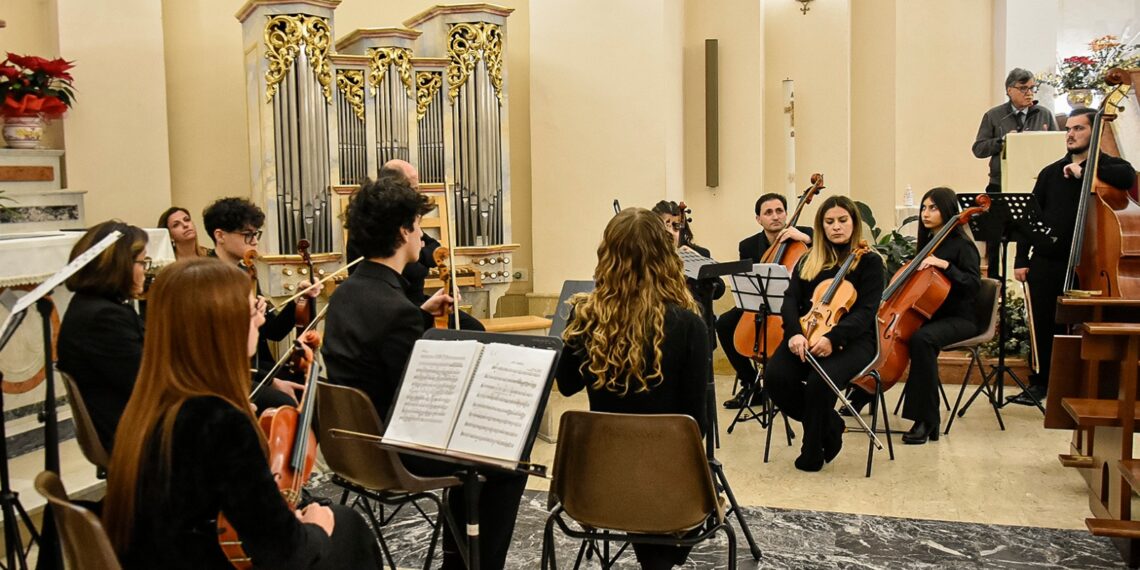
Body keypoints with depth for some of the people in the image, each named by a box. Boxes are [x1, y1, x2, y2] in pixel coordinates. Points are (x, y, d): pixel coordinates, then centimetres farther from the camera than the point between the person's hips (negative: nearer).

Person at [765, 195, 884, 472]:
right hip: (807, 334, 4)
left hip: (852, 340, -4)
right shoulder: (809, 261, 16)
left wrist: (833, 338, -25)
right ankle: (829, 425, -1)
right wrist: (795, 333, -19)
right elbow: (791, 300, 3)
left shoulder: (869, 261, 3)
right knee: (775, 375, -27)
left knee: (820, 381, -35)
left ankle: (812, 452, -9)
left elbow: (866, 311, -8)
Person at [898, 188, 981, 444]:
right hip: (928, 315, 7)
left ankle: (927, 420, -32)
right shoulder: (927, 242, 13)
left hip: (958, 318, -7)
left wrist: (944, 264, -28)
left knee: (921, 338, -38)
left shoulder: (962, 245, -8)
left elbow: (973, 285, -19)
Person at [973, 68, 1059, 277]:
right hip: (1001, 187, -1)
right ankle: (994, 282, 13)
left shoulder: (1045, 115, 10)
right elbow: (978, 148, 2)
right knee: (996, 238, 3)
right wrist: (1002, 141, -12)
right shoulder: (993, 116, 6)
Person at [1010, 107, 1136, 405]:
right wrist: (1021, 260, 3)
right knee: (1043, 325, 9)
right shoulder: (1051, 172, 12)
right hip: (1044, 261, 3)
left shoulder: (1107, 166, 2)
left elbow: (1128, 177, -24)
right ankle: (1040, 383, 22)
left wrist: (1086, 169, -20)